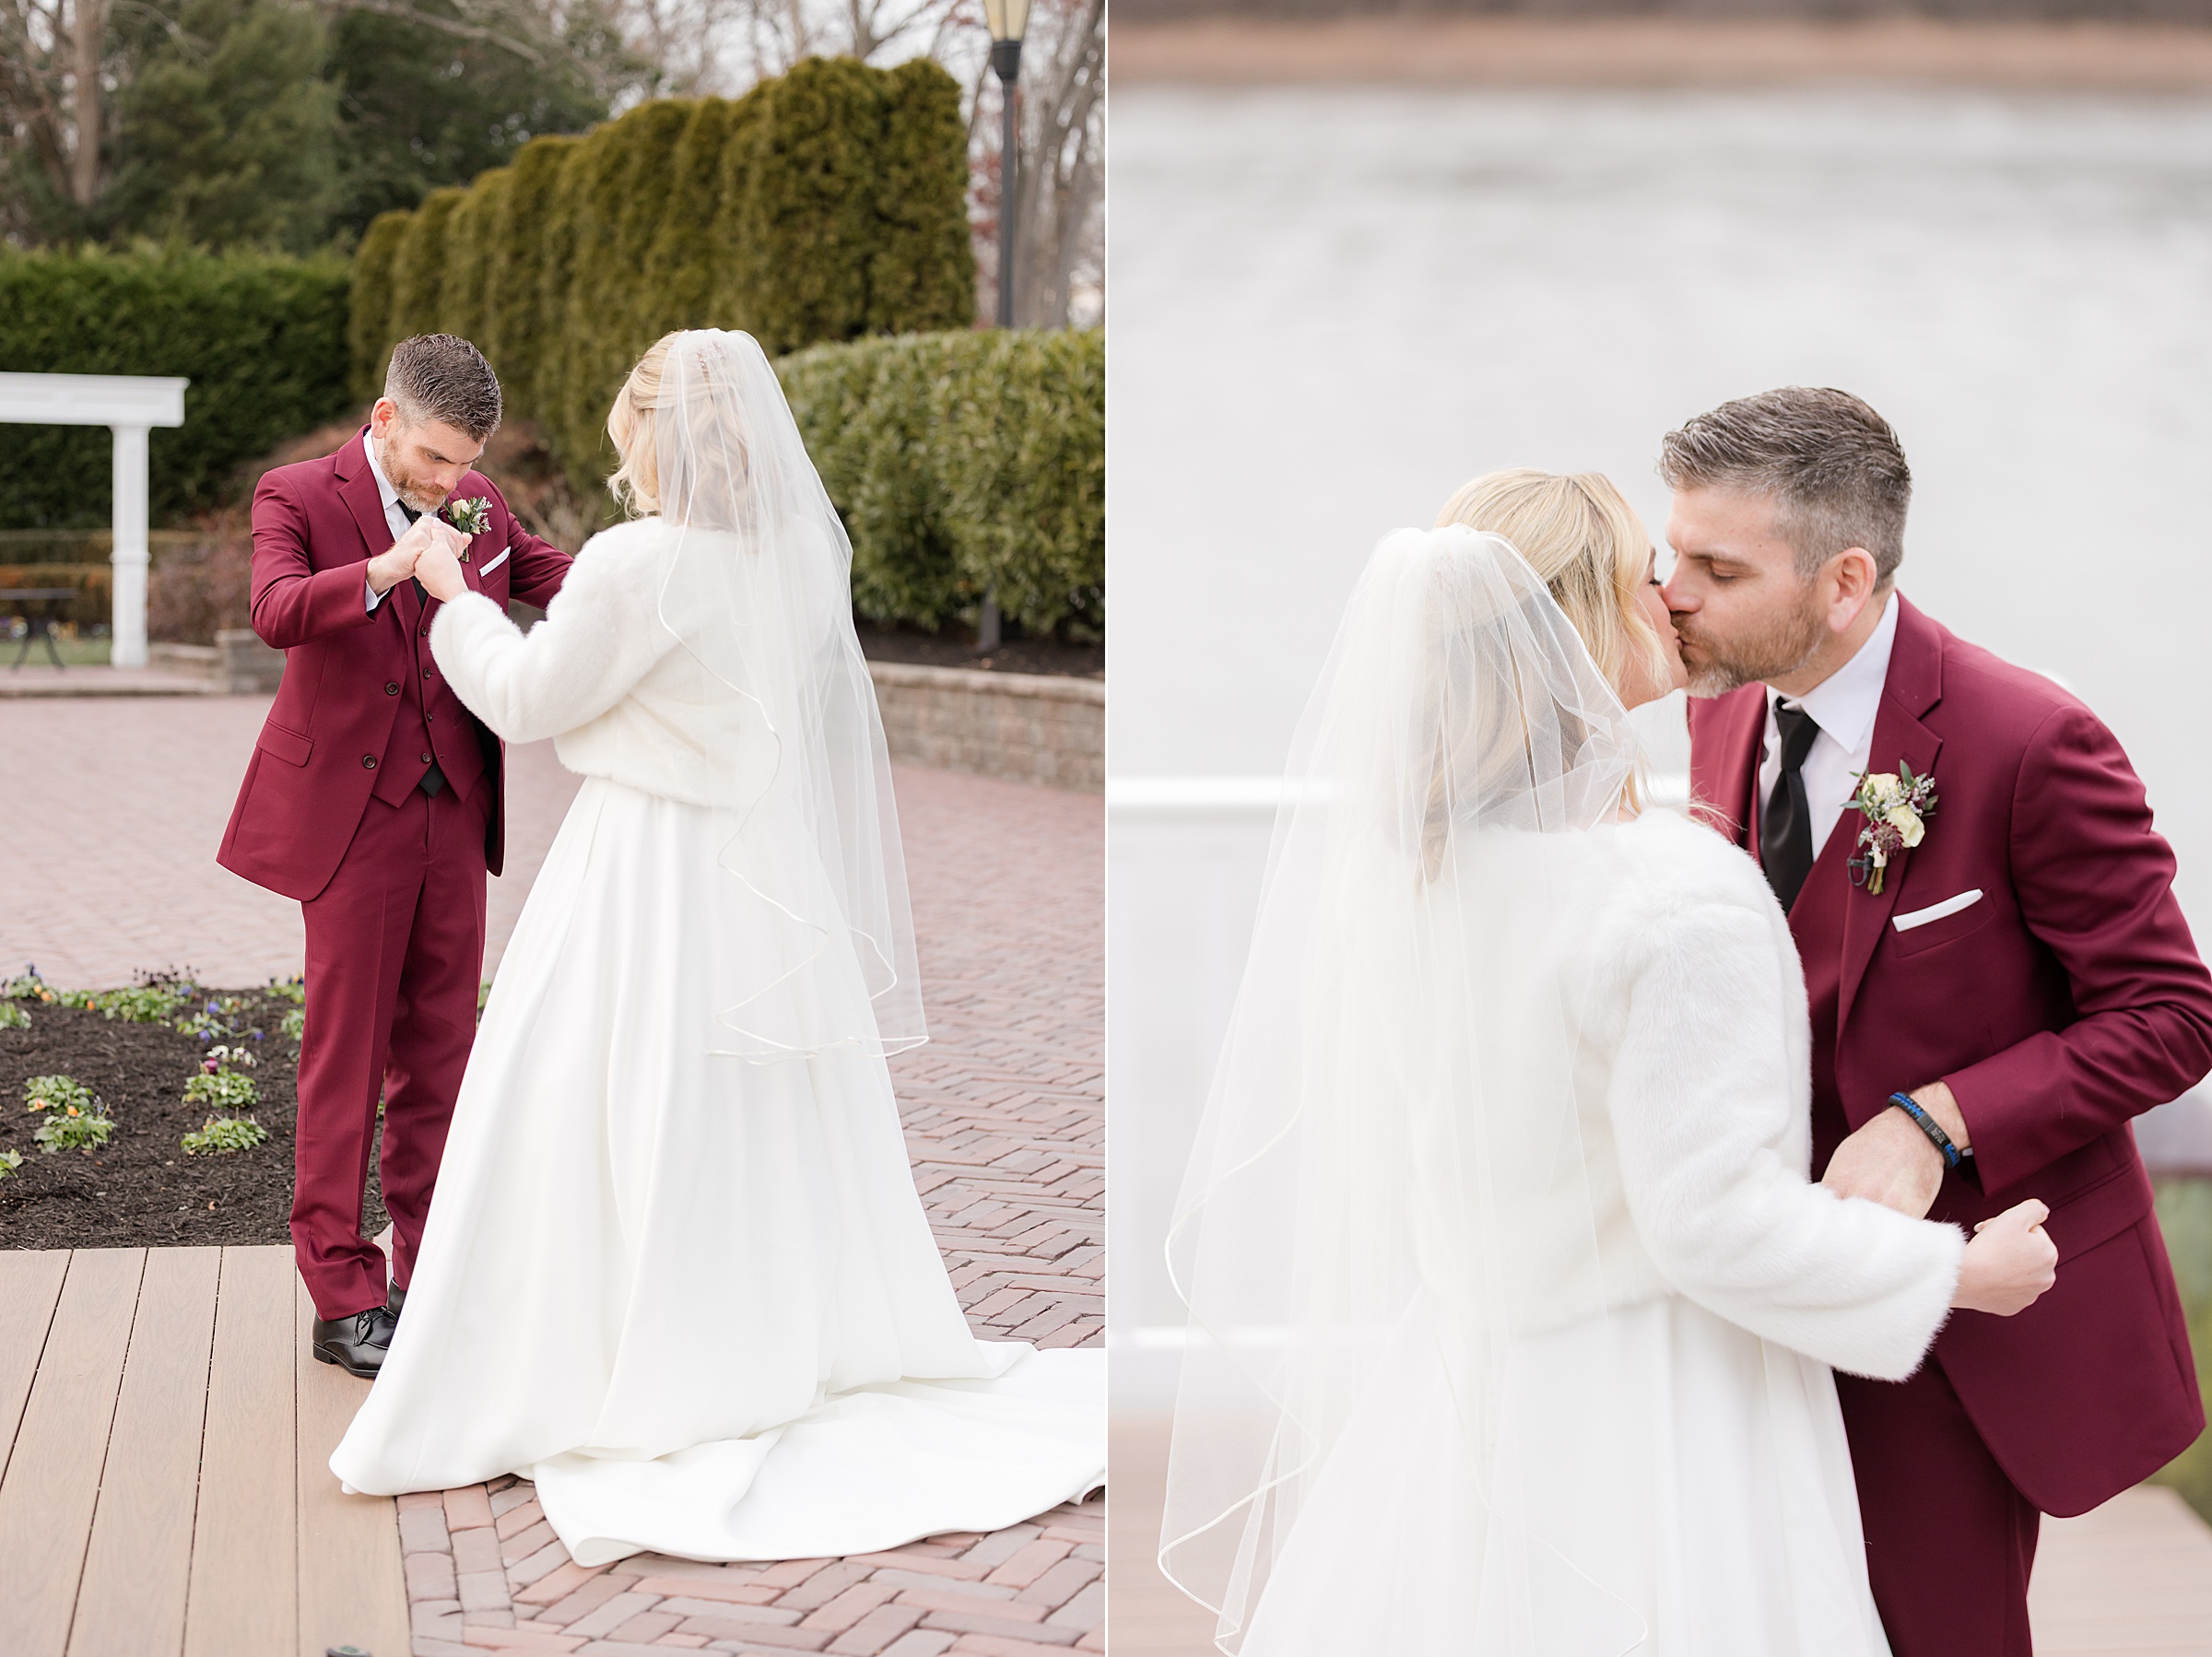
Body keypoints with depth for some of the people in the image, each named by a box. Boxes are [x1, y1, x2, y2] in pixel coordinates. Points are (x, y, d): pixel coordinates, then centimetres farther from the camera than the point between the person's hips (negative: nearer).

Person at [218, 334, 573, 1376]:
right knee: (346, 1051, 0)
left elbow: (548, 571, 21)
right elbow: (276, 611, -23)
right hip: (353, 814, -5)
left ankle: (431, 1274, 19)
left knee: (439, 1047, 10)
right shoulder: (297, 497, -7)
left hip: (453, 812, 5)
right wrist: (388, 569, -39)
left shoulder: (476, 503, 8)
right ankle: (341, 1296, 8)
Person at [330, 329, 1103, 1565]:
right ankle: (813, 1356, 26)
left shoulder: (640, 563, -17)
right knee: (772, 1131, 17)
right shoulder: (804, 556, 3)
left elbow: (525, 700, -4)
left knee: (626, 1144, 1)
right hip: (775, 884, 6)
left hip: (650, 883, -6)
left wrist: (457, 600, 8)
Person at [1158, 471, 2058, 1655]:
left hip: (1456, 1374, 7)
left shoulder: (1414, 861, -4)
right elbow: (1716, 1223, -22)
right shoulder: (1685, 897, -25)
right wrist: (1960, 1273, -10)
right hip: (1649, 1419, -7)